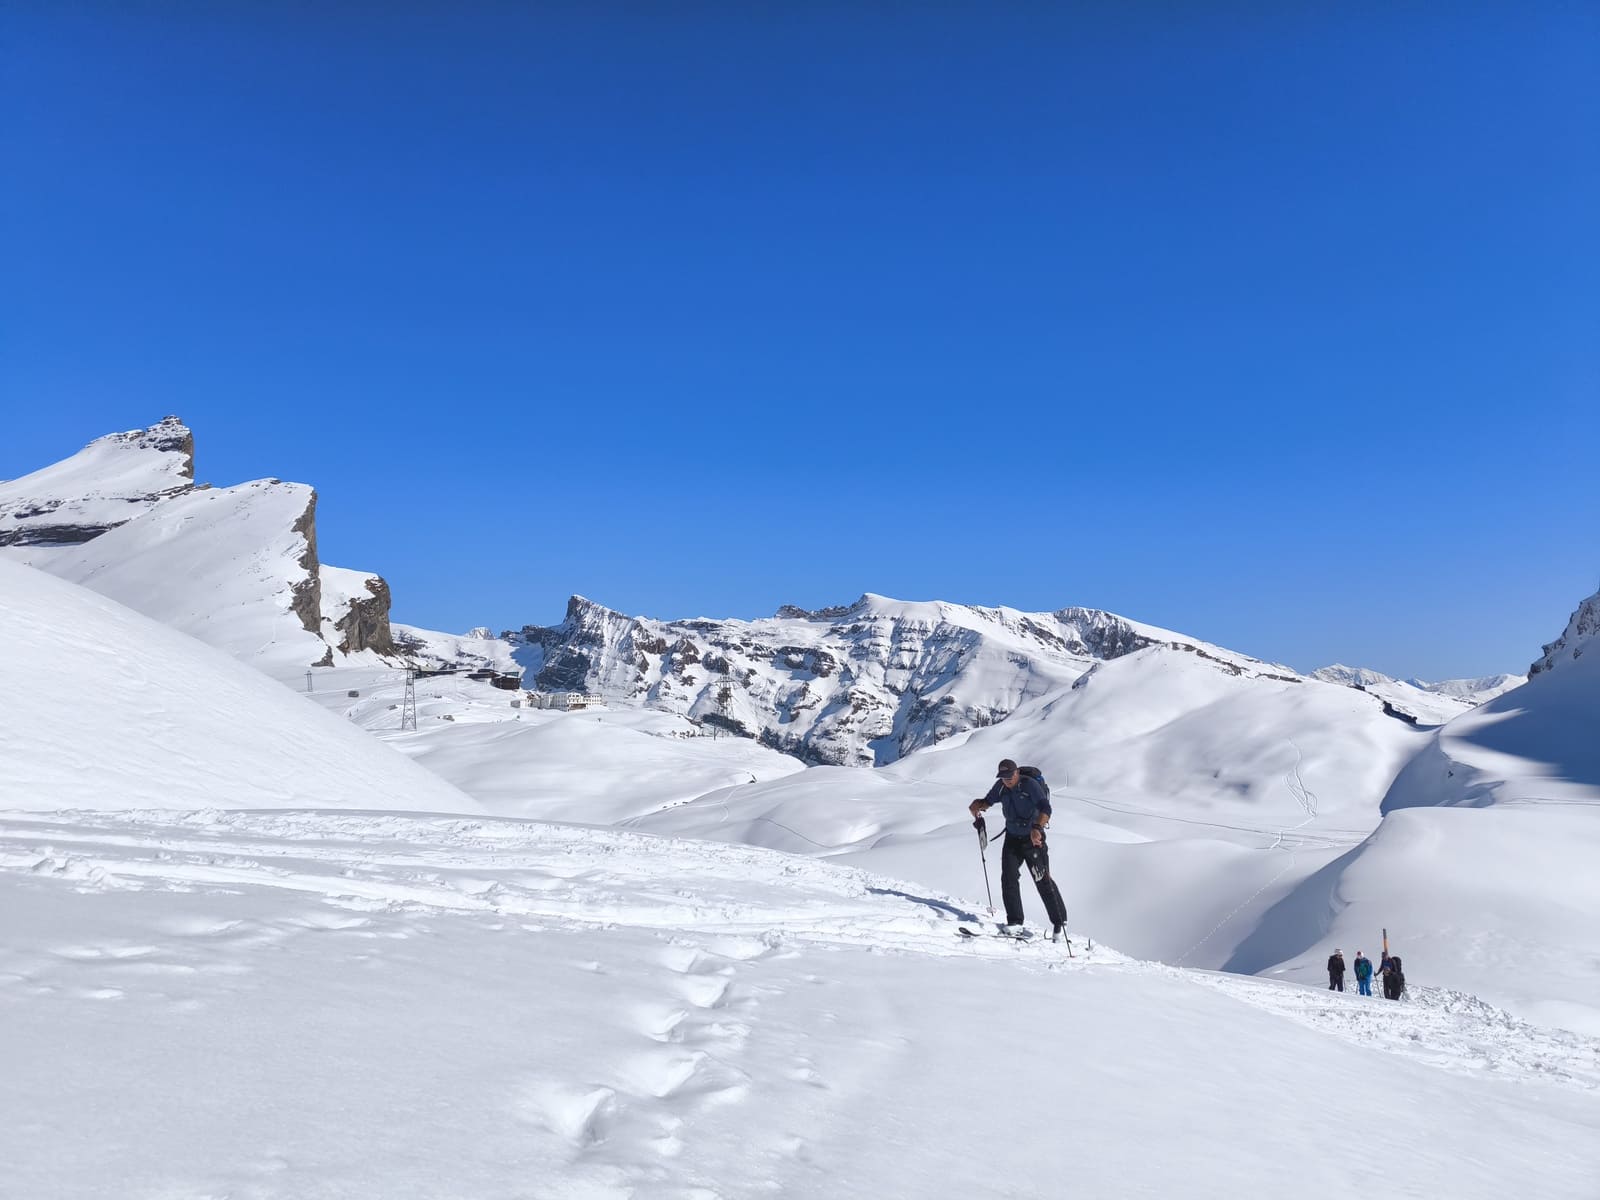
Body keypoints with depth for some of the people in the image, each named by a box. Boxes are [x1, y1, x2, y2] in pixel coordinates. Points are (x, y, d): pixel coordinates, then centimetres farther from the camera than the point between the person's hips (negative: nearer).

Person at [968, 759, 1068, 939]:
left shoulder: (1030, 785, -20)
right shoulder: (1001, 787, -1)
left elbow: (1045, 809, -30)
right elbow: (989, 800, 15)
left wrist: (1037, 828, -47)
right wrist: (978, 805, -8)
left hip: (1033, 838, -5)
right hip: (1012, 838, 6)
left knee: (1043, 881, -3)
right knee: (1008, 877, -6)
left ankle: (1059, 921, 14)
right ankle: (1015, 922, 1)